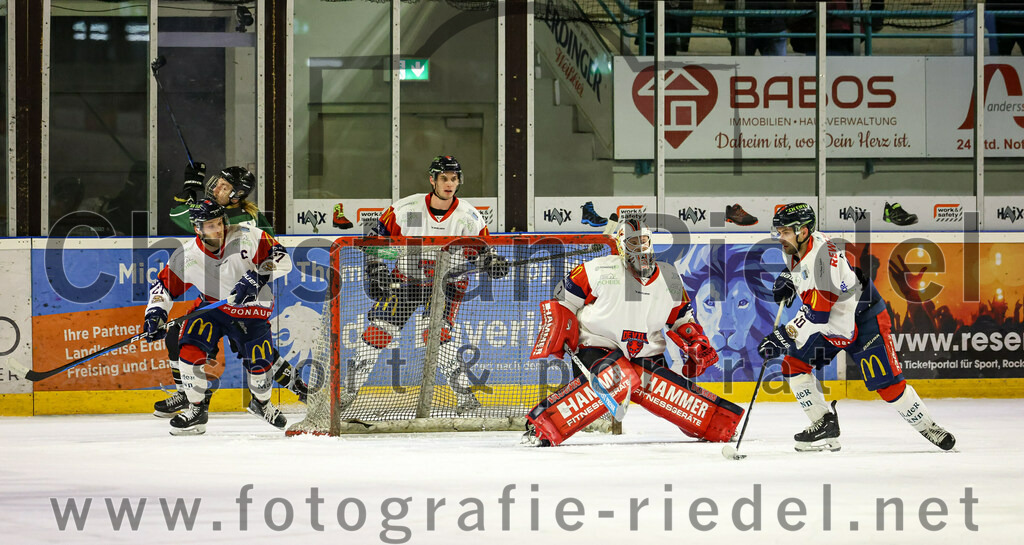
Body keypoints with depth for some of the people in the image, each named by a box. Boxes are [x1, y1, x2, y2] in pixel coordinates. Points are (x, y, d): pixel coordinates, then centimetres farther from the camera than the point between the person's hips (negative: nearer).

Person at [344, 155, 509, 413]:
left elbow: (482, 250, -1)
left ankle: (465, 395, -17)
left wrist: (493, 262, -22)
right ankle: (349, 391, 9)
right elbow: (377, 235, -2)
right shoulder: (406, 208, -12)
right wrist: (376, 268, -12)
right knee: (378, 329, -6)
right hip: (405, 278, 2)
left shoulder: (469, 217, -10)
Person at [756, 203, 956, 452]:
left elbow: (817, 313, -37)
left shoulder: (822, 254, -33)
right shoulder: (795, 247, -6)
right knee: (793, 364, -4)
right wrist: (787, 279, 3)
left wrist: (784, 336, -39)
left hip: (863, 318, -9)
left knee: (887, 384, -9)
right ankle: (825, 425, 3)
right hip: (829, 322, 9)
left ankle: (928, 427, 10)